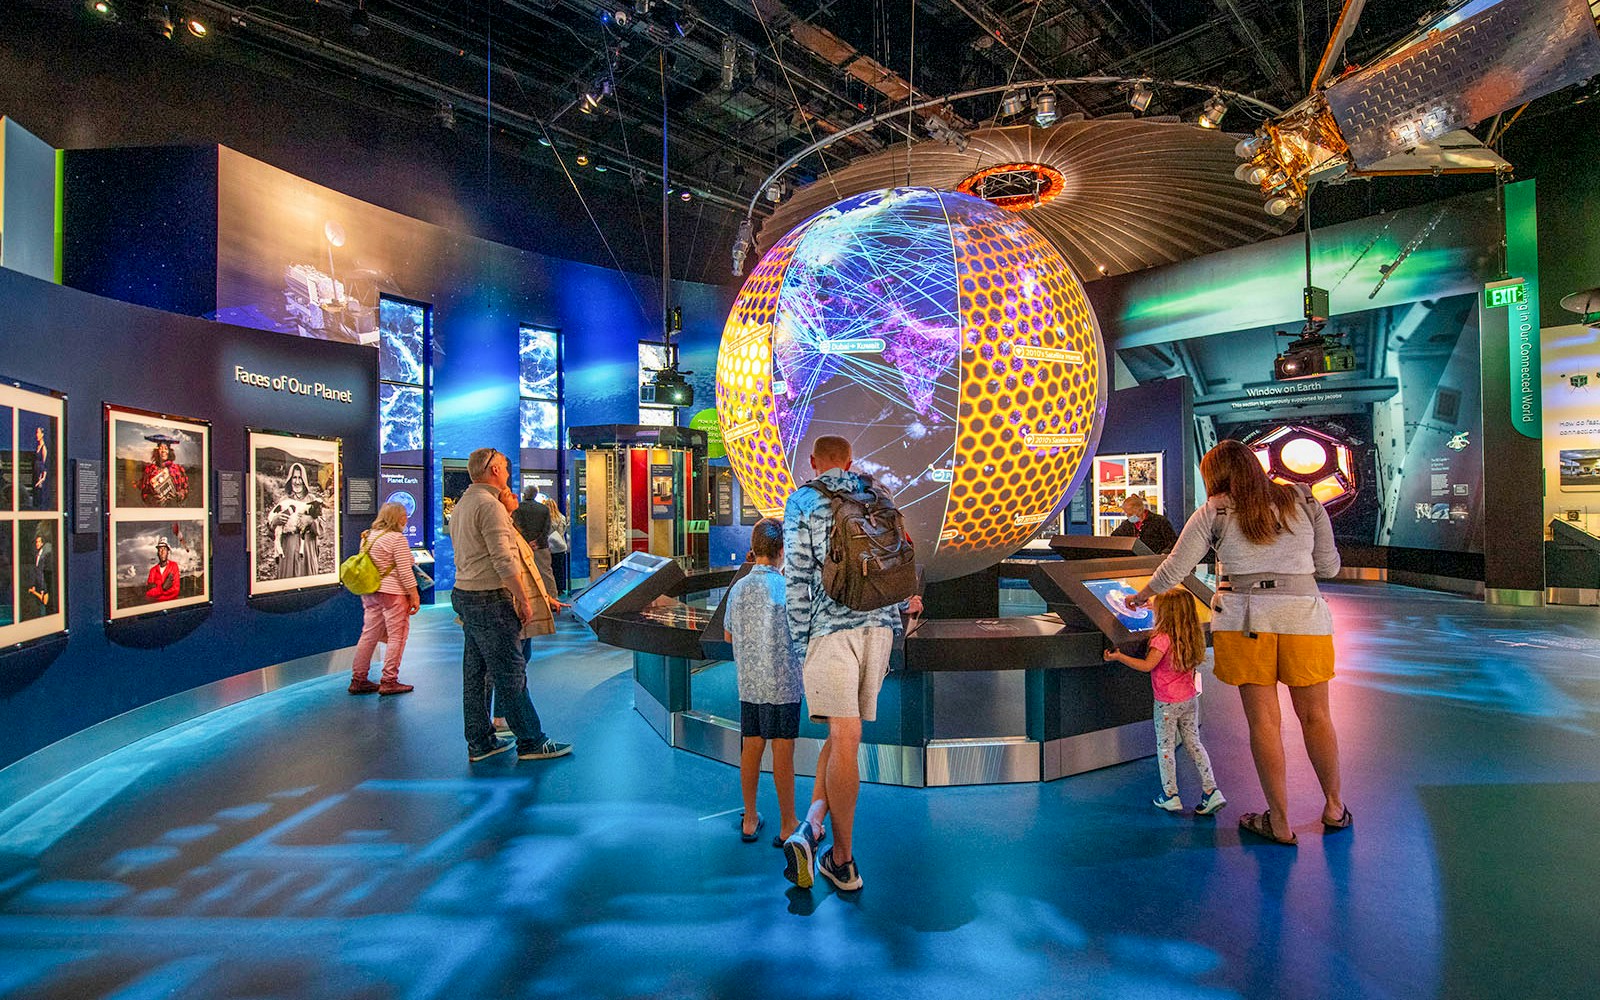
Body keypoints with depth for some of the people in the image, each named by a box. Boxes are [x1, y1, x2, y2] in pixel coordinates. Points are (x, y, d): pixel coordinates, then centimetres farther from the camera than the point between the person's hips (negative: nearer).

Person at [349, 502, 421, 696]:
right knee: (397, 636, 0)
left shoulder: (368, 536, 13)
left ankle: (358, 679, 20)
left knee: (369, 634, 14)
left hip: (370, 592, 8)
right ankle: (389, 682, 3)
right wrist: (415, 596, -11)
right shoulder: (397, 538, -13)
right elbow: (404, 571, -16)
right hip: (392, 593, -8)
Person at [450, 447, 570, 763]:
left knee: (474, 672, 14)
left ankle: (480, 743, 23)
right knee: (510, 673, -3)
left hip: (465, 595, 10)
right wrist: (524, 600, -16)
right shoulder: (489, 504, -16)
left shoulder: (461, 505, 16)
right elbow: (503, 561, -21)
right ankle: (531, 742, 6)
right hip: (490, 600, -10)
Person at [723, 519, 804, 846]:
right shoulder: (786, 587, -15)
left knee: (751, 748, 14)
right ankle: (787, 825, 17)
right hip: (783, 683, -5)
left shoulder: (738, 588, 2)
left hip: (749, 683, 5)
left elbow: (728, 635, 14)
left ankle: (750, 821, 28)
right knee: (783, 752, 5)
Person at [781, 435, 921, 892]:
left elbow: (798, 576, -4)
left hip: (831, 625, -3)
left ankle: (843, 861, 6)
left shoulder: (802, 500, 3)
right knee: (843, 731, 12)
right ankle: (811, 826, 3)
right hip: (879, 622, 4)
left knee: (845, 737, -2)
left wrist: (800, 643, 1)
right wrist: (899, 603, 36)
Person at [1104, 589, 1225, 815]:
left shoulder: (1163, 638, -22)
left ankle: (1170, 796, 12)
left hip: (1167, 703, -6)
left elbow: (1147, 665, -24)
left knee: (1165, 747, 6)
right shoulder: (1192, 635, 1)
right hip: (1190, 699, 7)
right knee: (1193, 743, 15)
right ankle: (1211, 791, 13)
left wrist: (1119, 657, -21)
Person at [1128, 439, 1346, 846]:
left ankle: (1280, 823, 14)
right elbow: (1329, 566, 11)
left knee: (1264, 720, 4)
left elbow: (1173, 570, 1)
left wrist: (1142, 595, 16)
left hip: (1244, 621, -3)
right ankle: (1334, 808, 32)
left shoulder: (1214, 512, 0)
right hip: (1303, 617, 3)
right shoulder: (1304, 500, 8)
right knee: (1315, 715, 17)